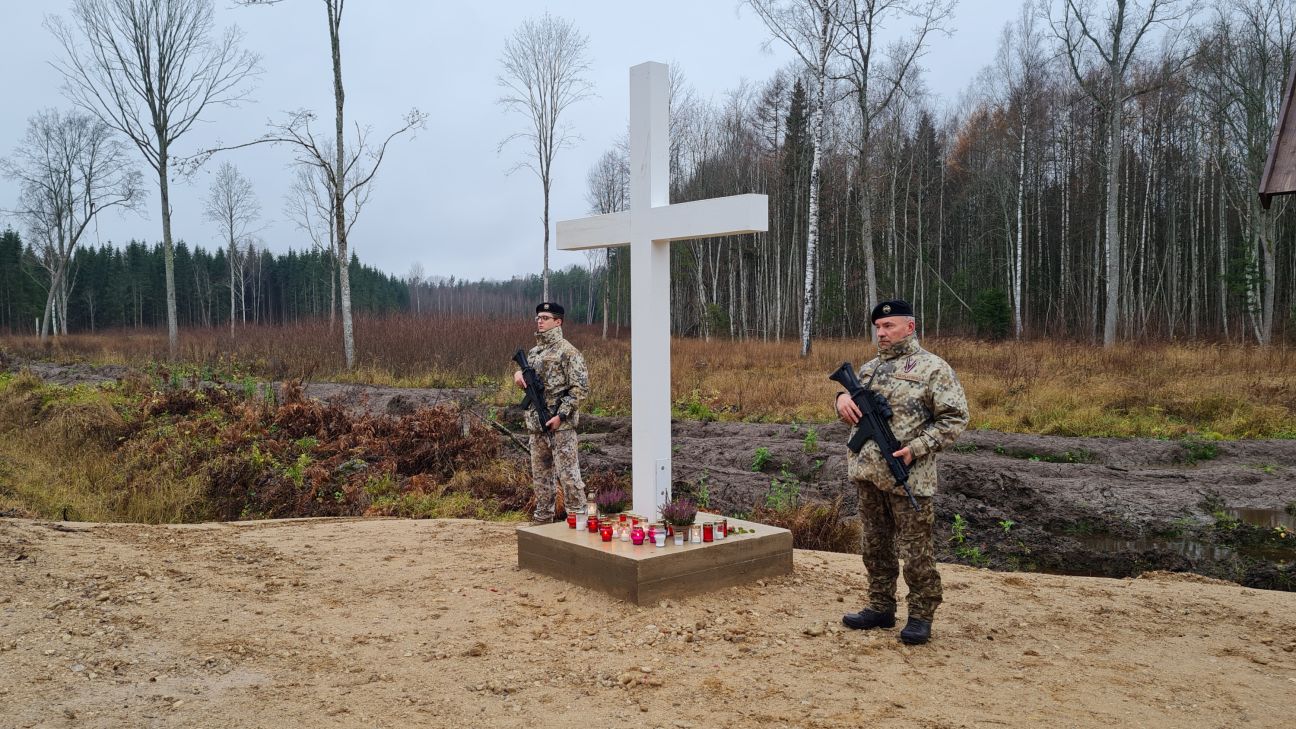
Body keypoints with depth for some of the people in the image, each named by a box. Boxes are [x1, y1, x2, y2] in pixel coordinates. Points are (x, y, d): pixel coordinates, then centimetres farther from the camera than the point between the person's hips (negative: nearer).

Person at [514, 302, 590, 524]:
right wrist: (519, 374, 4)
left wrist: (561, 415, -19)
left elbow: (580, 388, -13)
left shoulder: (567, 351, -9)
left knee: (567, 473, -7)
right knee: (540, 473, 13)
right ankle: (542, 518, 23)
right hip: (536, 424, 8)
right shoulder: (533, 352, 15)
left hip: (560, 425, -8)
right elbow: (527, 379, 29)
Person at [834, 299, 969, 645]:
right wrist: (843, 399, -2)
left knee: (915, 551, 1)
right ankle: (880, 608, 26)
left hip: (908, 478, -7)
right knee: (875, 546, 14)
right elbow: (853, 415, 22)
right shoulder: (870, 368, 14)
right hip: (867, 474, 7)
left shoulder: (933, 368, -6)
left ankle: (921, 616, 12)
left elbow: (955, 418, -9)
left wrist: (916, 449, -18)